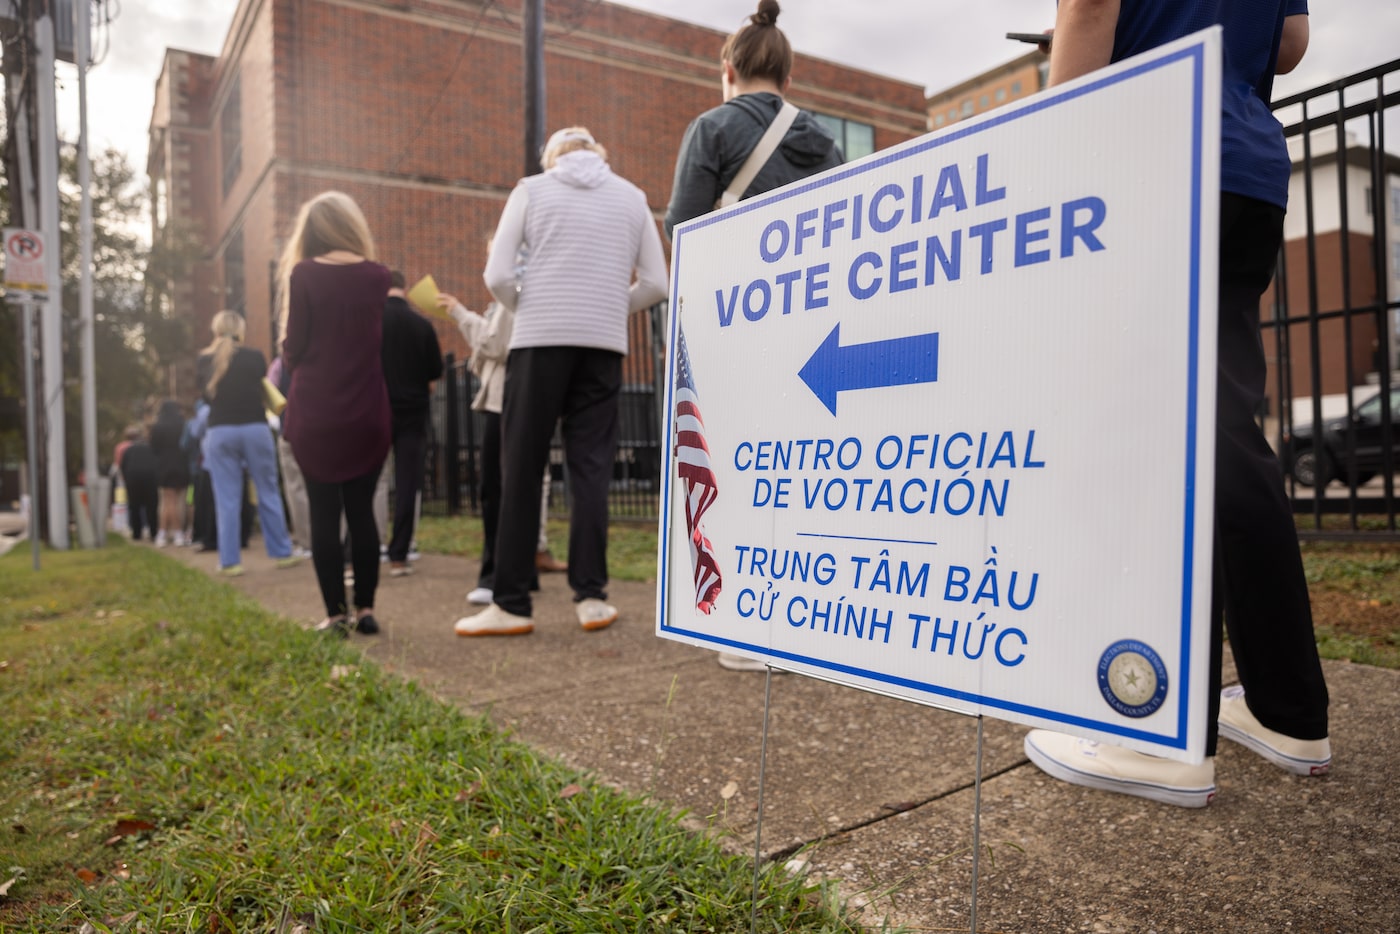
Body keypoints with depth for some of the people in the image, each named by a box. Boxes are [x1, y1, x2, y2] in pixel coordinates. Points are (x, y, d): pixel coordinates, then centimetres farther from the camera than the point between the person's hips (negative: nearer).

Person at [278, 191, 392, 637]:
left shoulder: (302, 275, -5)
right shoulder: (378, 276, 2)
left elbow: (293, 352, -5)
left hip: (314, 415, -2)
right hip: (368, 415, 2)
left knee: (323, 512, 5)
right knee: (362, 509, 9)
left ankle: (336, 612, 6)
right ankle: (365, 608, 10)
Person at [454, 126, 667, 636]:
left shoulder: (532, 189, 8)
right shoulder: (632, 196, 14)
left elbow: (497, 276, 0)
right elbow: (655, 284, 8)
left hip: (540, 341, -2)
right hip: (604, 345, 2)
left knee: (521, 471, 1)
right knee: (591, 468, 3)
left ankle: (511, 604, 3)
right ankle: (591, 597, 2)